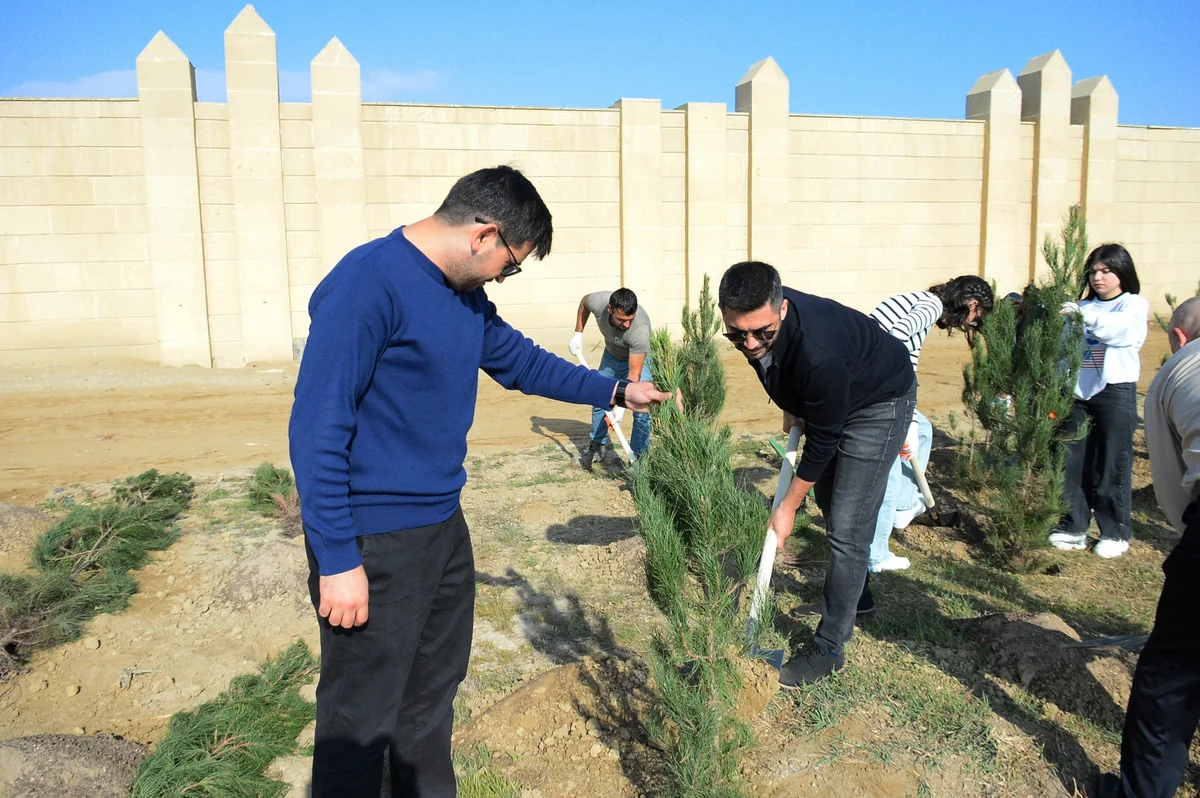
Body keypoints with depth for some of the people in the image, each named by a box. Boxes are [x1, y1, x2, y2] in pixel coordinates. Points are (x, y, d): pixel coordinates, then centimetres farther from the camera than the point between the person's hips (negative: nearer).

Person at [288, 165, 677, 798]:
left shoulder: (466, 296, 7)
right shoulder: (366, 283, -20)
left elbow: (521, 360, 23)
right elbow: (318, 429, -21)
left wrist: (616, 391, 21)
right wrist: (337, 560, -21)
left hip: (444, 529, 9)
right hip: (373, 546, -9)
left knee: (433, 696, 23)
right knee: (361, 722, 5)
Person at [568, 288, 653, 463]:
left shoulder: (640, 329, -43)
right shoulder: (598, 302, -32)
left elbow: (634, 374, -40)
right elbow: (584, 302, -4)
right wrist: (578, 334, -6)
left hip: (636, 359, -4)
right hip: (610, 356, 4)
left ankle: (639, 456, -5)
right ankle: (597, 445, 27)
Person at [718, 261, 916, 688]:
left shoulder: (818, 354, -43)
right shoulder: (749, 324, -23)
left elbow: (822, 441, -28)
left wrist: (788, 506, -18)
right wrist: (791, 404, 6)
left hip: (880, 401, -8)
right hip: (823, 397, 8)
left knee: (847, 528, -11)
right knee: (829, 503, 22)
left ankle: (829, 648, 3)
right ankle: (856, 592, 44)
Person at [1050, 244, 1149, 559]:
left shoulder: (1134, 305, 1)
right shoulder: (1083, 307, 13)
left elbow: (1121, 327, -22)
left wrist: (1086, 315, -35)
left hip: (1116, 392, -4)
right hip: (1078, 392, 4)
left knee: (1113, 464, 1)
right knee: (1073, 461, 6)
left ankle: (1116, 532, 13)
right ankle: (1074, 527, 16)